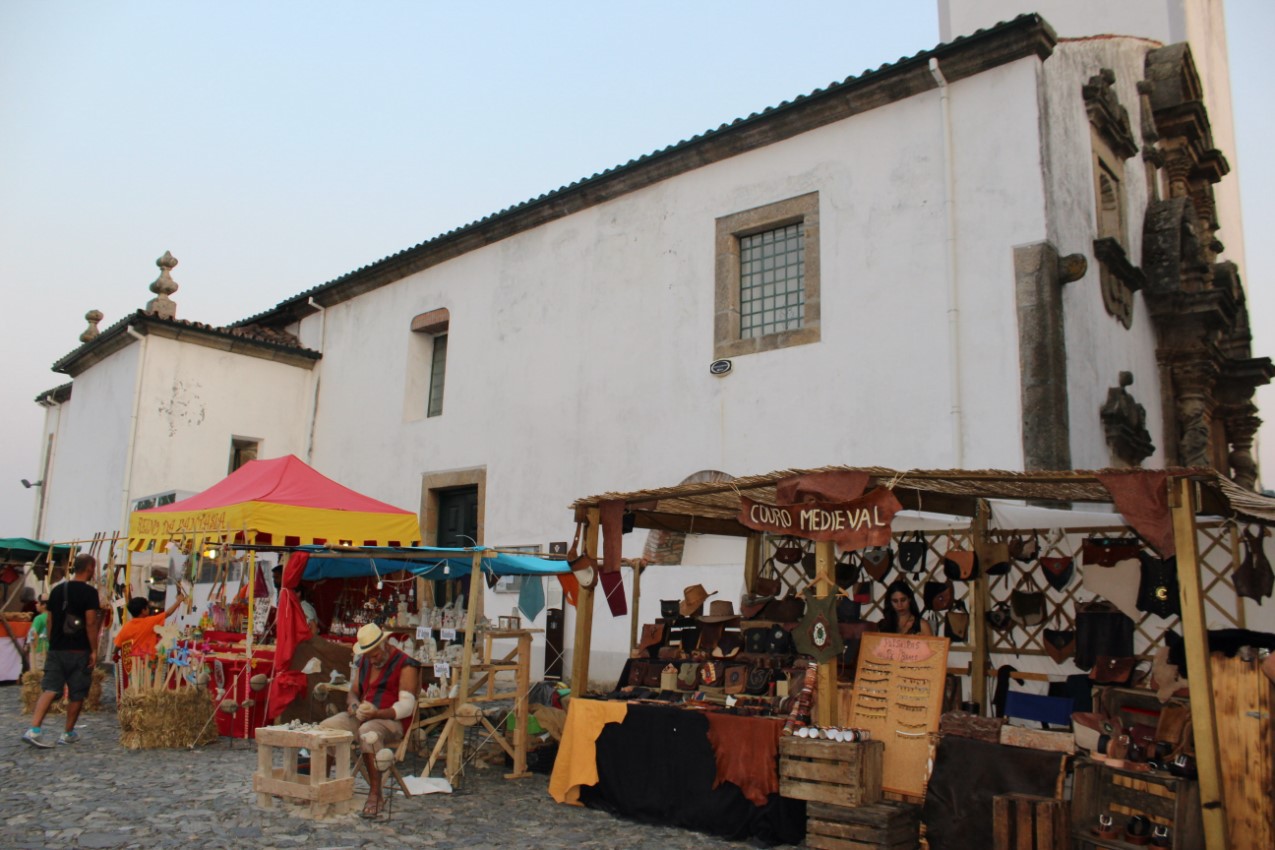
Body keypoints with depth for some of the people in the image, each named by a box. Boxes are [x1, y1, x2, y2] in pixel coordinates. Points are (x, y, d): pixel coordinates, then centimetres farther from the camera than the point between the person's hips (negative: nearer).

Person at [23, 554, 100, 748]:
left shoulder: (57, 590, 9)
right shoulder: (89, 592, -10)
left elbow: (50, 621, 13)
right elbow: (90, 623, -15)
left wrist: (53, 644, 21)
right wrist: (94, 650, -9)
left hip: (56, 649, 5)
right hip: (79, 651, -5)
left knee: (49, 689, 2)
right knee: (77, 693, 7)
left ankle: (34, 729, -13)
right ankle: (68, 733, 15)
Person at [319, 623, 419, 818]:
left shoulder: (405, 665, -9)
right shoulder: (363, 662, 14)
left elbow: (406, 706, -16)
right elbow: (353, 691, 20)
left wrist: (377, 713, -30)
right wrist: (353, 704, -5)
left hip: (392, 721, -7)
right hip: (362, 717, 7)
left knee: (368, 731, -38)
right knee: (325, 727, -14)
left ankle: (376, 794, -30)